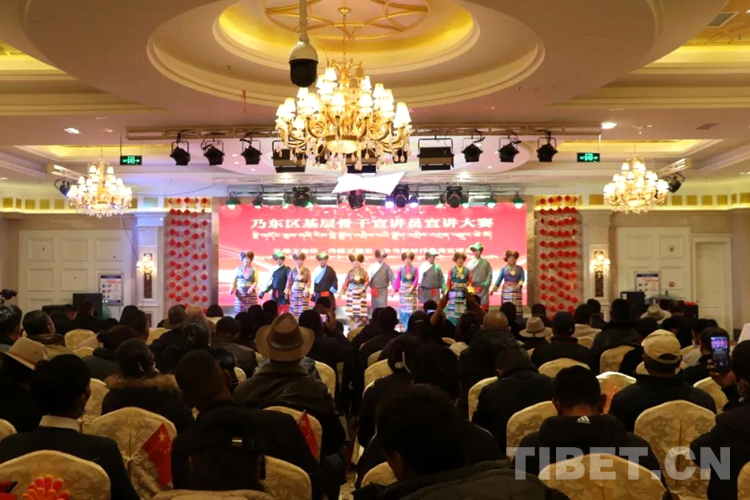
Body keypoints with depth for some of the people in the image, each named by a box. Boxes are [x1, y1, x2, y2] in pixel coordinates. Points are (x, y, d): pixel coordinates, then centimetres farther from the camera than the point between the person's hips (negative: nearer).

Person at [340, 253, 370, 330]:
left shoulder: (363, 272, 0)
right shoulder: (350, 272, 2)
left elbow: (367, 281, -3)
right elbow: (346, 283, 3)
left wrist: (363, 288, -16)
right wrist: (342, 291, 0)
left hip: (361, 294, -1)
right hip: (351, 293, 1)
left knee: (361, 310, -3)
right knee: (351, 310, -1)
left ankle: (361, 326, 4)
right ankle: (352, 326, 6)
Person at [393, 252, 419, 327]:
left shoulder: (415, 269, -1)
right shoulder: (400, 269, -1)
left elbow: (416, 280, -5)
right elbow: (397, 279, 0)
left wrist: (412, 287, -19)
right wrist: (395, 289, -4)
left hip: (412, 290, 0)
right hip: (403, 290, 0)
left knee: (411, 308, 0)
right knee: (403, 307, 5)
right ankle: (404, 323, 12)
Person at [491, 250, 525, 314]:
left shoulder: (520, 268, 7)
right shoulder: (504, 269, 6)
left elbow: (522, 278, -2)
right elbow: (499, 280, 4)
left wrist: (519, 285, -22)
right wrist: (493, 289, -2)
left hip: (517, 291, 0)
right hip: (506, 291, 0)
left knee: (517, 308, -5)